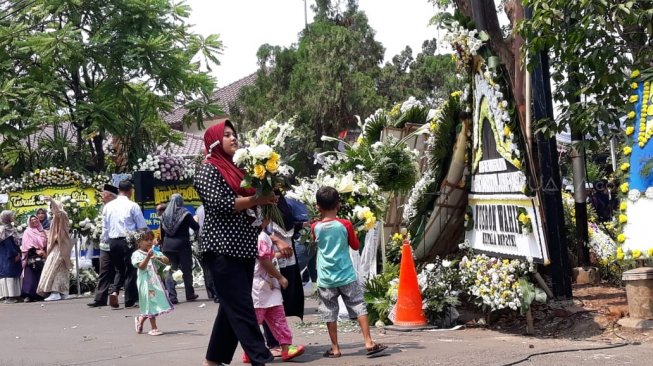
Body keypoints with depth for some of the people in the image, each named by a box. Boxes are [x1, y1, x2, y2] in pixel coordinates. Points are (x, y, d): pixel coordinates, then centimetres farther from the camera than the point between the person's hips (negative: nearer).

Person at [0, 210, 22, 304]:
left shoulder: (10, 228, 16)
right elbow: (8, 244, -18)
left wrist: (18, 253, 8)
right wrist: (15, 254, -17)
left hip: (12, 256, 10)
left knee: (14, 274, 9)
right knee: (8, 274, -10)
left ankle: (13, 295, 12)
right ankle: (8, 296, -11)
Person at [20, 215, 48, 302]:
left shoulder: (42, 232, 19)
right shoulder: (27, 232, 6)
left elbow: (46, 243, 17)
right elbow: (27, 245, -6)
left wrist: (45, 252, -2)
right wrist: (36, 251, -18)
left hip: (42, 257, 4)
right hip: (32, 258, -4)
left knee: (41, 276, -2)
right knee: (30, 276, -12)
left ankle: (38, 294, -1)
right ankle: (27, 295, -17)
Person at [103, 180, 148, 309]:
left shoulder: (108, 206, 6)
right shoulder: (133, 206, -8)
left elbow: (105, 227, 10)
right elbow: (142, 227, -4)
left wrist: (106, 241, 20)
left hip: (113, 241, 5)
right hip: (129, 241, -4)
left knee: (119, 270, 17)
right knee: (131, 270, 5)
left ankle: (114, 290, -7)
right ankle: (130, 301, 8)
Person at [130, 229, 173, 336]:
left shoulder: (155, 253, 10)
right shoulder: (137, 254, -6)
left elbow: (167, 261, 3)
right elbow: (142, 266, -19)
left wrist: (160, 257, -18)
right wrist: (148, 256, -32)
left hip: (155, 281, 6)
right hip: (146, 282, -6)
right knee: (151, 304, -3)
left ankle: (140, 319, 32)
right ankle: (154, 328, 4)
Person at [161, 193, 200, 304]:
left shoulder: (165, 214, 9)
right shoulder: (184, 213, -5)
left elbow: (162, 232, 12)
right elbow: (196, 227, -6)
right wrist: (195, 220, 14)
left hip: (168, 245, 4)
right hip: (182, 245, -3)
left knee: (170, 270, 4)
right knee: (187, 270, 9)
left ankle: (172, 296, -5)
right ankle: (190, 294, 18)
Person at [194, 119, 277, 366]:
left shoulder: (236, 169, 20)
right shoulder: (209, 169, -4)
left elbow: (247, 204, 24)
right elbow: (219, 204, -18)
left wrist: (264, 199, 5)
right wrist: (255, 200, -15)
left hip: (242, 248, 9)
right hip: (223, 249, -9)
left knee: (232, 306, 11)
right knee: (242, 307, -10)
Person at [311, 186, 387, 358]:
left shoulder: (315, 227, -3)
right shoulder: (345, 225, -7)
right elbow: (355, 246, 5)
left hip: (326, 278, 1)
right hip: (346, 276, -1)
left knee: (330, 313, 8)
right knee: (360, 307, 4)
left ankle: (335, 348, 10)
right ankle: (369, 343, 0)